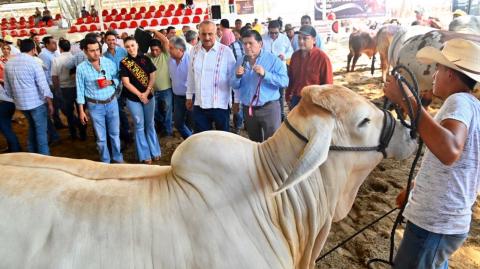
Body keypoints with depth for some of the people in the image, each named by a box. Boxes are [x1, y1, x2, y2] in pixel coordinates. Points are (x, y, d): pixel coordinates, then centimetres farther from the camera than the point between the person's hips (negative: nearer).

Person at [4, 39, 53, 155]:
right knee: (41, 130, 4)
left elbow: (7, 88, 11)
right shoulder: (33, 62, -14)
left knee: (32, 127, 24)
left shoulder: (8, 63, 4)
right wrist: (50, 103, -8)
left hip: (20, 103, 6)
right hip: (37, 102, -6)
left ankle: (32, 153, 33)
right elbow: (43, 85, -16)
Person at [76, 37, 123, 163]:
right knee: (101, 137, 9)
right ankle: (105, 161, 27)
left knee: (115, 133, 13)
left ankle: (117, 158, 31)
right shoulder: (81, 68, -8)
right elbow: (80, 90, -3)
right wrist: (81, 111, -3)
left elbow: (118, 79, 6)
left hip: (112, 102, 2)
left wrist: (111, 82, -18)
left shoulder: (109, 62, -4)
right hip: (95, 106, -1)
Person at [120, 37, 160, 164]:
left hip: (149, 96, 2)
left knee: (150, 124, 11)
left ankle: (154, 151, 23)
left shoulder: (145, 59, 1)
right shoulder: (124, 63, -5)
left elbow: (152, 77, 0)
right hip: (133, 99, -2)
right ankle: (145, 155, 15)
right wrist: (140, 94, -13)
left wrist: (146, 93, -11)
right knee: (140, 126, 6)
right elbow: (126, 82, -9)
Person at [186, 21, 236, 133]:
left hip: (220, 105, -4)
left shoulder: (226, 51, -10)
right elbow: (191, 75, 13)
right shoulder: (194, 51, 3)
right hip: (199, 105, 4)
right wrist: (189, 96, 16)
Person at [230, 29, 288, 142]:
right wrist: (237, 76, -14)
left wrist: (265, 74, -25)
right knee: (254, 142, 20)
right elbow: (234, 85, 7)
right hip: (248, 109, 5)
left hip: (269, 107, -5)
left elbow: (284, 81, -16)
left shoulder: (273, 59, -7)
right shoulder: (240, 61, 7)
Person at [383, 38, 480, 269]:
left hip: (434, 225, -10)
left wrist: (407, 101, -41)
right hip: (443, 220, 10)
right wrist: (414, 190, 22)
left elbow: (449, 151, -43)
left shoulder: (459, 102, -20)